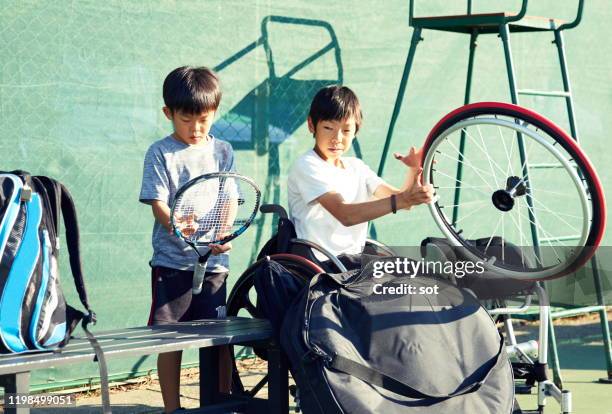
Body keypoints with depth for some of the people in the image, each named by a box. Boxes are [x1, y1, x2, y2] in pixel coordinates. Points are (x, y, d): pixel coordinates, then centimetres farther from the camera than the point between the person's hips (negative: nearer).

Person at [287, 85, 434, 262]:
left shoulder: (356, 167, 16)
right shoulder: (307, 166, -8)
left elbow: (401, 200, 5)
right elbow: (345, 214, -23)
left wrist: (414, 171, -15)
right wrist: (401, 200, -32)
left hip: (355, 259, 8)